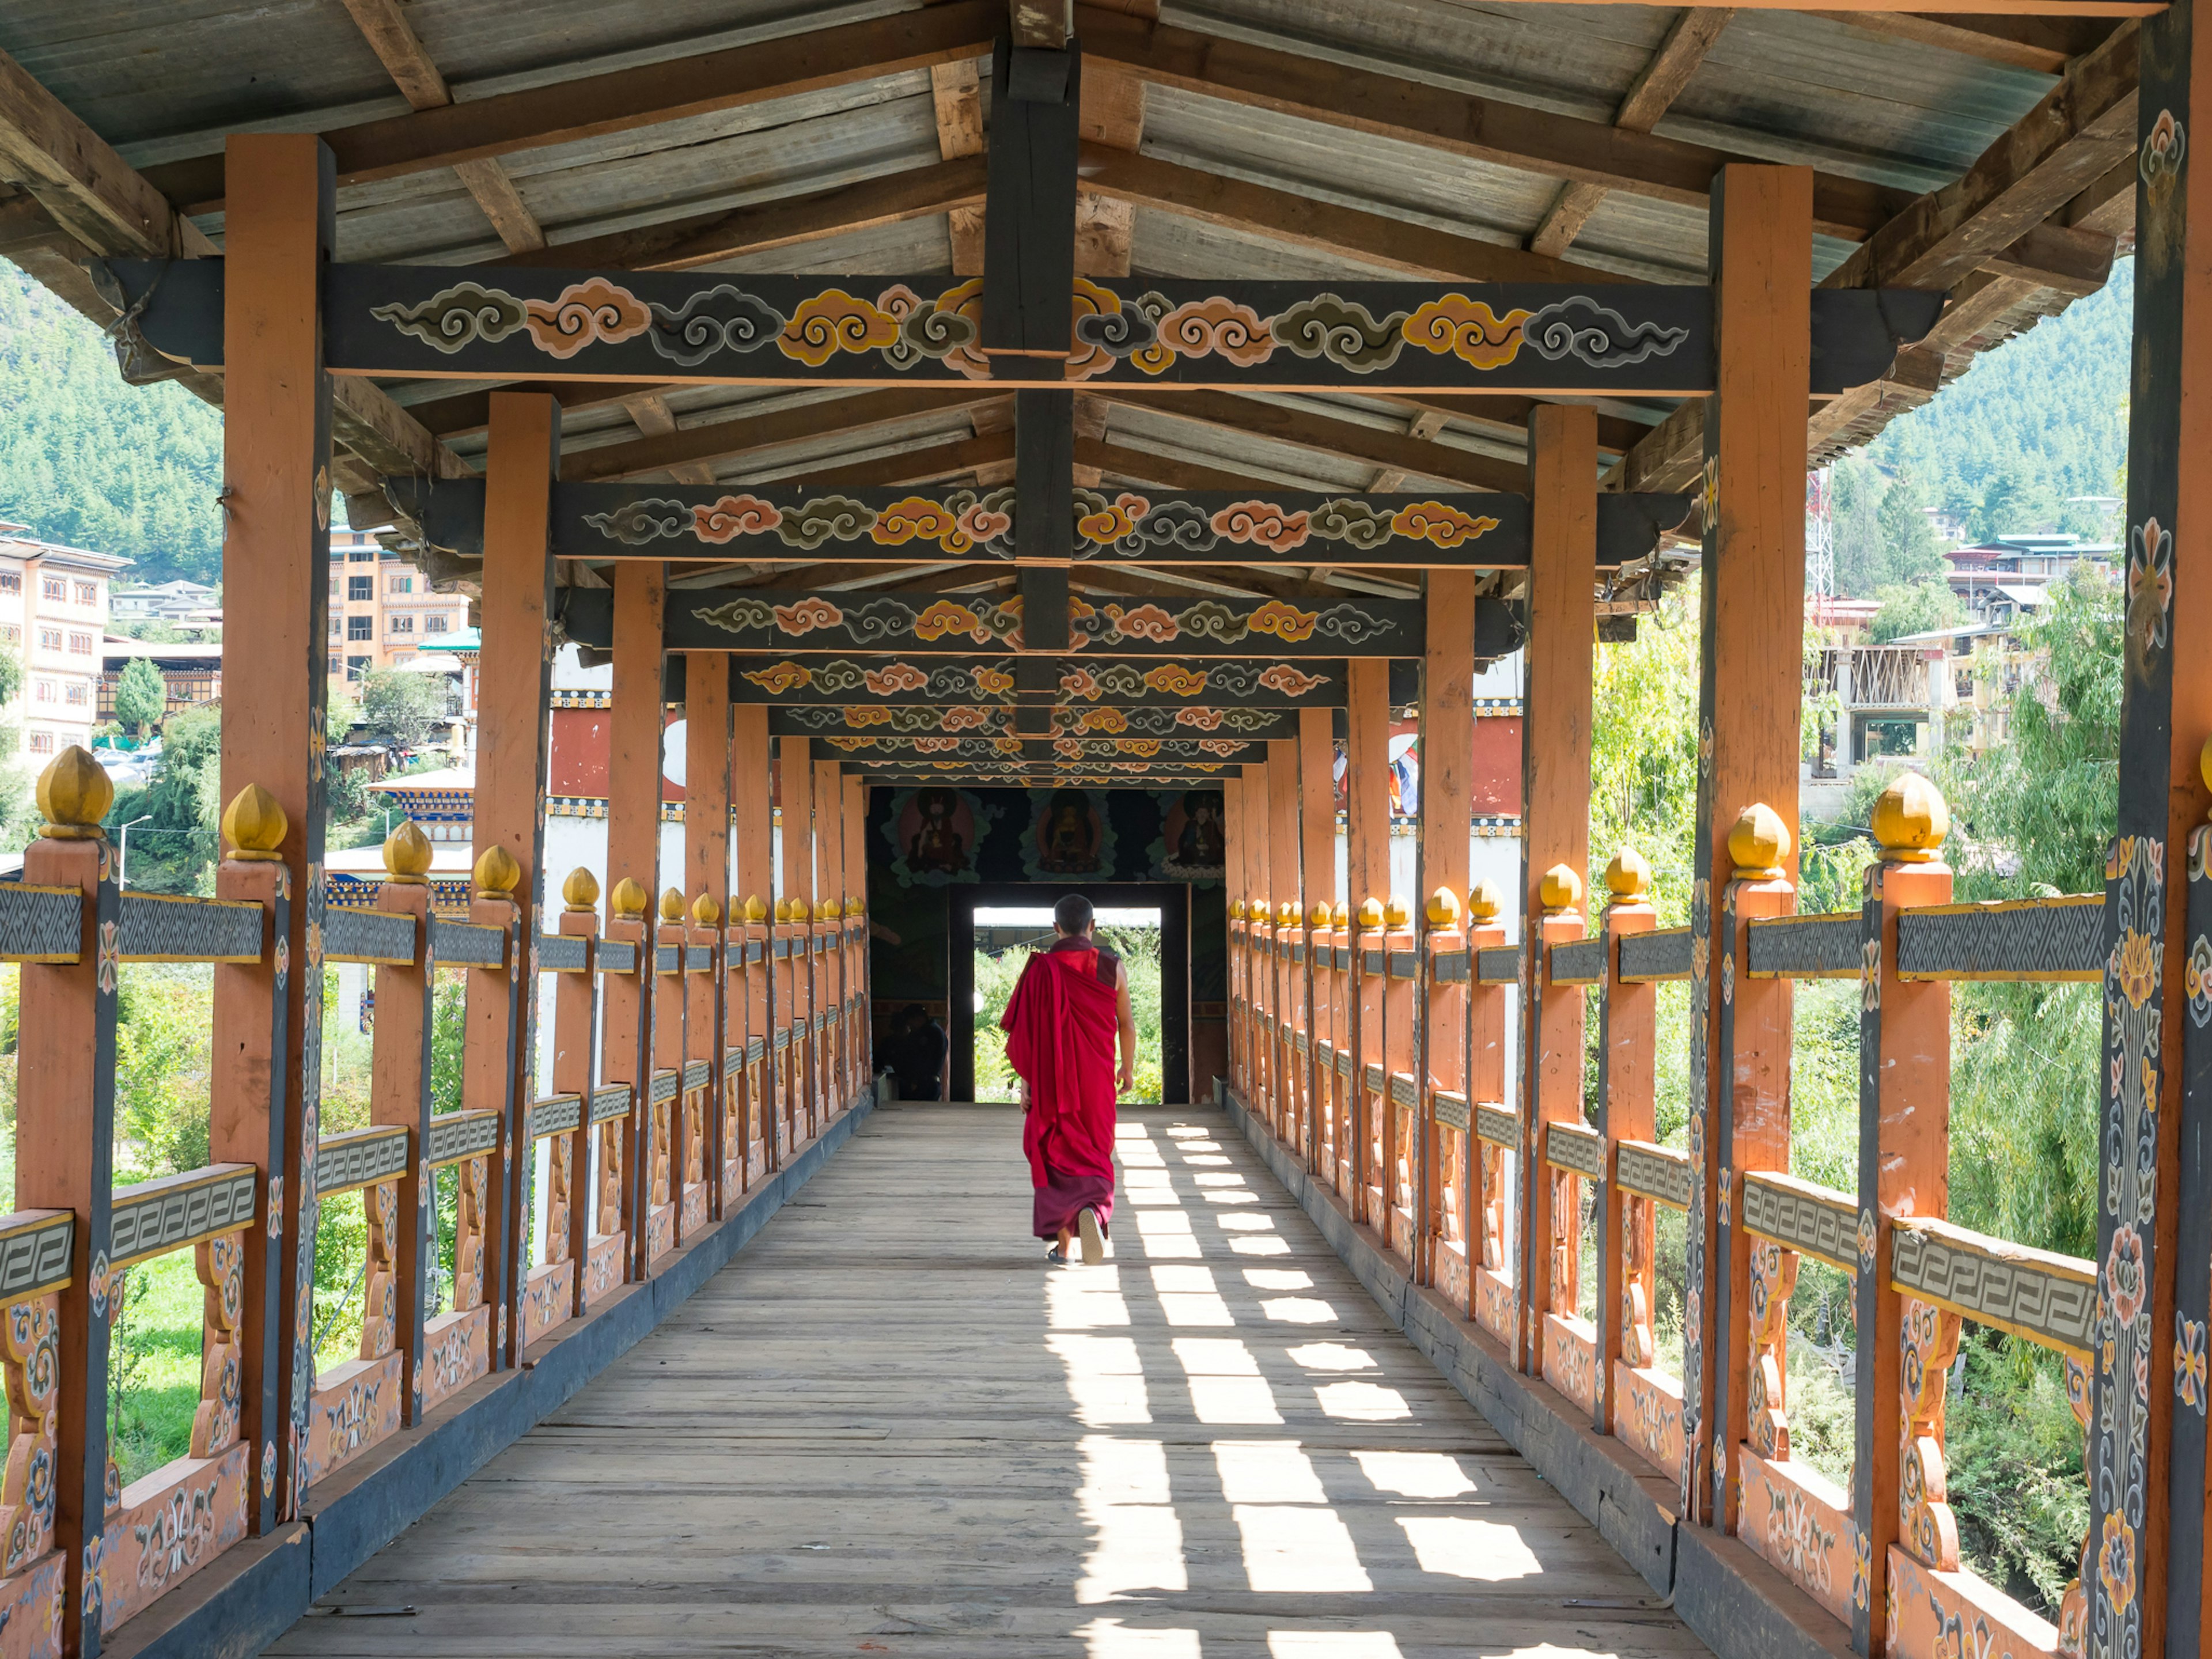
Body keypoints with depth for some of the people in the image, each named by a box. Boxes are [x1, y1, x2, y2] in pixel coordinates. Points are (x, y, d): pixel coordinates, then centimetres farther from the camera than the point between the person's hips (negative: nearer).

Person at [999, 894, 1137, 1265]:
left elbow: (1027, 1031, -7)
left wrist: (1026, 1082, 0)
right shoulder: (1112, 966, -3)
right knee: (1095, 1151, 11)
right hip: (1097, 1079, 1)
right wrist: (1129, 1067, 18)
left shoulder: (1041, 969, -6)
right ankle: (1092, 1208, -20)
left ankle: (1063, 1243, 11)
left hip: (1052, 1078, -1)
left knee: (1057, 1152, 10)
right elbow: (1127, 1023, 3)